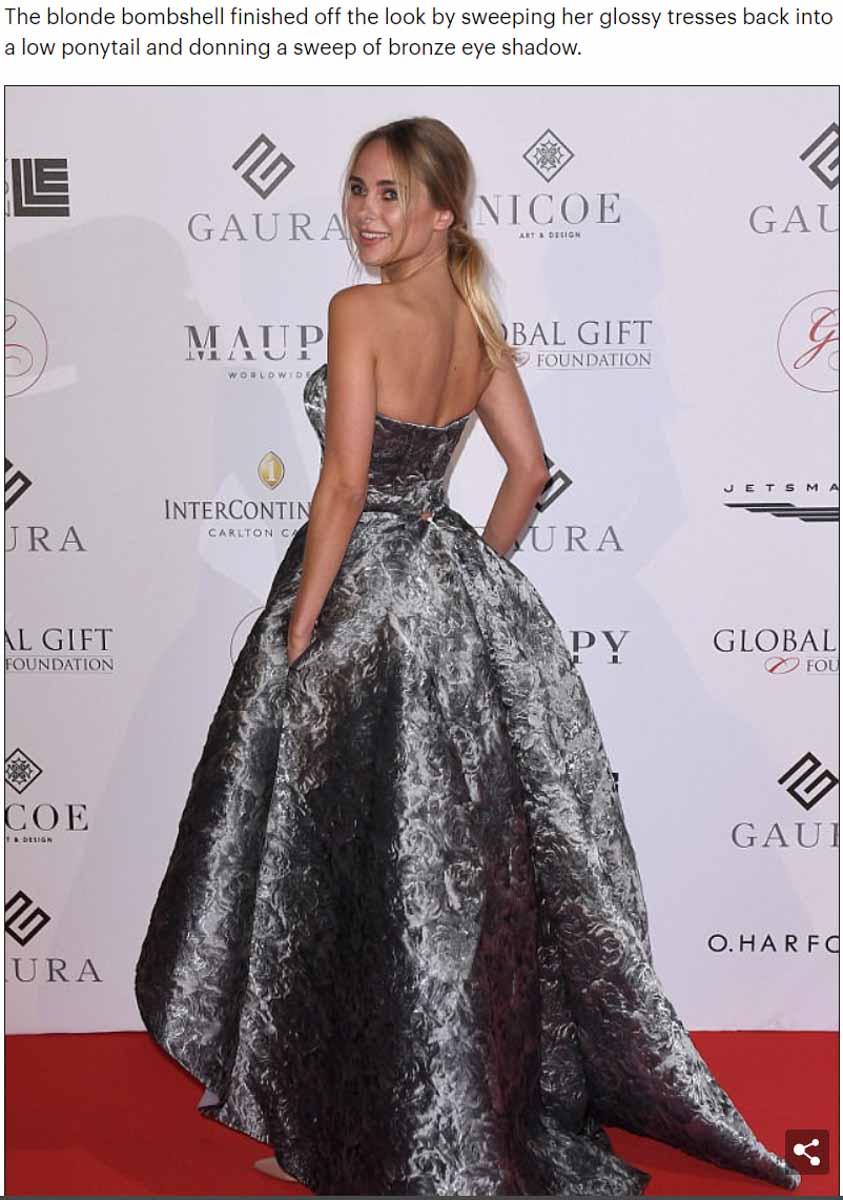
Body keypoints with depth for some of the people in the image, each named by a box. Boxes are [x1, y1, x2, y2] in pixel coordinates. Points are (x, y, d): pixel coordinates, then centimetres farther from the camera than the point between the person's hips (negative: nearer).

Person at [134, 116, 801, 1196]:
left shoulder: (360, 310, -15)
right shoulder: (476, 322, 6)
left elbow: (344, 483, -19)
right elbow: (529, 468, 11)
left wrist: (296, 636, -14)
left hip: (365, 594, -7)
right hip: (456, 594, 7)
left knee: (361, 860, 5)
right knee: (468, 852, 17)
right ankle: (520, 1093, 33)